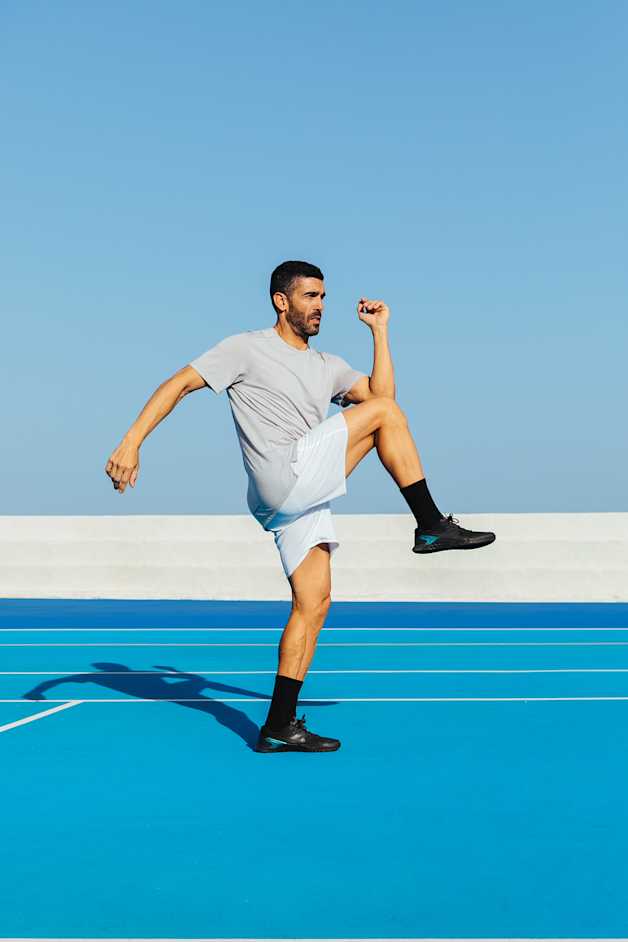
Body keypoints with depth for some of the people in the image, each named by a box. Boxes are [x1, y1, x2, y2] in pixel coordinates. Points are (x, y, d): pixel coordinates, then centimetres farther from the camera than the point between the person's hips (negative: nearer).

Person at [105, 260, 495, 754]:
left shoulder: (328, 366, 23)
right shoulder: (247, 348, 3)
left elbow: (378, 391, 9)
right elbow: (178, 384, -2)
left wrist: (380, 330, 10)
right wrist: (131, 443, -12)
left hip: (305, 500, 8)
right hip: (284, 475, -8)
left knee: (313, 603, 2)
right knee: (386, 412, -7)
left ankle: (279, 726, 6)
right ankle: (432, 526, -4)